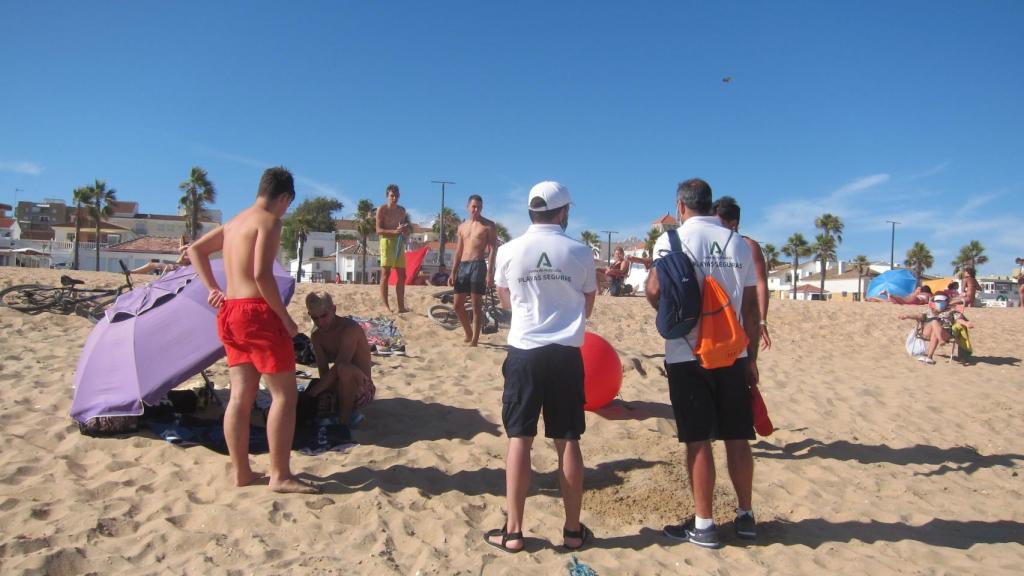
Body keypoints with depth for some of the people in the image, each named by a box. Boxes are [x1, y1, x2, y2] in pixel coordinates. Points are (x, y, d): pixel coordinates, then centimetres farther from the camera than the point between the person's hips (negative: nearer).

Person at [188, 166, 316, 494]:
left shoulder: (234, 222, 18)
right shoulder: (269, 220, -9)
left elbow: (195, 249, 27)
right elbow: (262, 275, -20)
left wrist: (212, 288, 19)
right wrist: (286, 319, -13)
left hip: (229, 313, 9)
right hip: (257, 312, -9)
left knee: (241, 395, 10)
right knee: (284, 394, -4)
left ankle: (241, 473, 16)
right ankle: (280, 476, -3)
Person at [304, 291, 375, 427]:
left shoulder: (350, 328, -19)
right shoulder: (317, 337, 3)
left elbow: (337, 367, -28)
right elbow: (324, 372, -6)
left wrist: (312, 392, -29)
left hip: (362, 389, -7)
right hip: (339, 387, 7)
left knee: (344, 368, -37)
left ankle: (344, 418, -19)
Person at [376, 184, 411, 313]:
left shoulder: (402, 210, 16)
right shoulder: (382, 209, -1)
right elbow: (378, 230, -8)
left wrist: (405, 229, 2)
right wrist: (394, 231, -23)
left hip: (399, 242, 6)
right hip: (387, 241, -6)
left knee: (402, 275, 3)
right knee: (385, 274, -9)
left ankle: (401, 306, 6)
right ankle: (385, 306, -10)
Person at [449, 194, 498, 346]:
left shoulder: (488, 225, 0)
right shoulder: (462, 227, 17)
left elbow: (492, 250, -6)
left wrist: (490, 273, -15)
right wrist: (453, 272, 11)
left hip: (478, 265, -6)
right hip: (462, 266, 6)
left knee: (476, 306, -3)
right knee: (458, 305, 7)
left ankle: (474, 340, 3)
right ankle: (468, 334, 25)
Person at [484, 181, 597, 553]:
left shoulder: (508, 251, -1)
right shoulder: (580, 253, -1)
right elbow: (587, 308, 10)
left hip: (524, 352, 0)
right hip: (566, 354, 0)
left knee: (520, 439, 6)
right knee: (567, 442, 8)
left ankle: (513, 532, 10)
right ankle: (573, 530, 18)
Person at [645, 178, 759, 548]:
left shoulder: (673, 239, -6)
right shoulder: (739, 244, 7)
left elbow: (655, 291, -19)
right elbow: (751, 307, 7)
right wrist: (751, 357, 13)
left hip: (688, 354, -4)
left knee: (698, 440, 3)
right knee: (737, 438, 13)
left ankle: (704, 525, 10)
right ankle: (745, 516, 25)